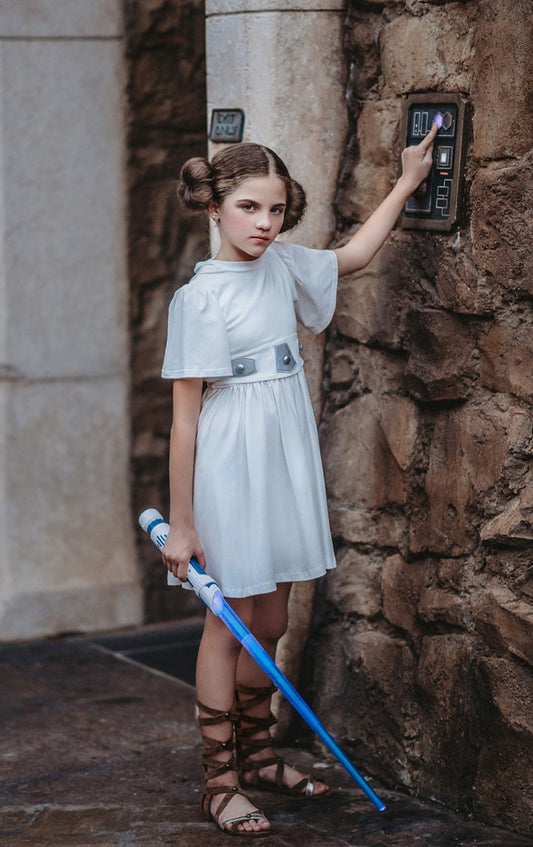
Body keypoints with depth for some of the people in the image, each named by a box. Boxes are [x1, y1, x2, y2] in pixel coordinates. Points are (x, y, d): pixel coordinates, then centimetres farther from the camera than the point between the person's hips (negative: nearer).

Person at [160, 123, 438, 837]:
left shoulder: (282, 266, 5)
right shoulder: (199, 297, -13)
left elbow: (352, 256, 26)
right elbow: (185, 415, -13)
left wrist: (407, 182, 26)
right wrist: (180, 522, -13)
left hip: (287, 464, 6)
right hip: (230, 469, -6)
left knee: (270, 624, 14)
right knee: (229, 625, 1)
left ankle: (258, 756, 29)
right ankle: (221, 782, 11)